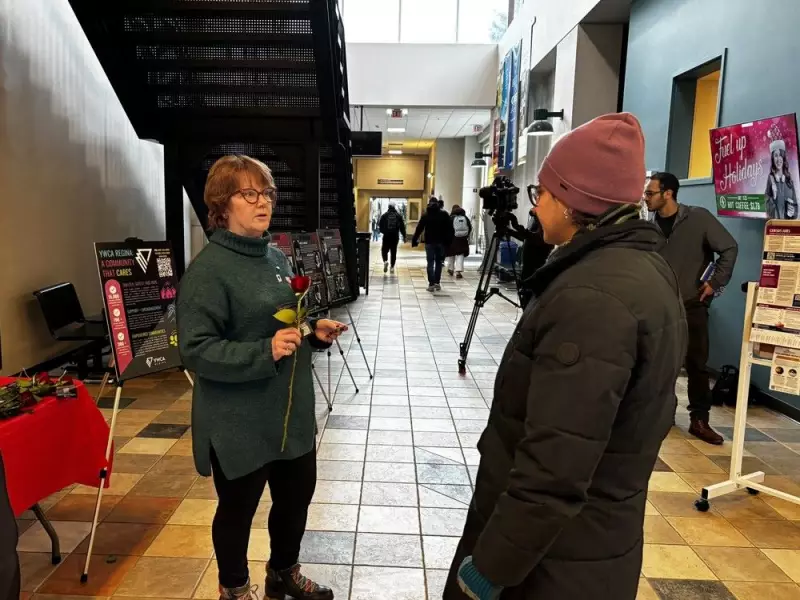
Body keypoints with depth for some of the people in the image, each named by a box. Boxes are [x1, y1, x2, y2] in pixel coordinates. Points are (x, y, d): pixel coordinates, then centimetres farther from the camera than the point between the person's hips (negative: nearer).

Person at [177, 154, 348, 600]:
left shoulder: (277, 257, 6)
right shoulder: (208, 269, -18)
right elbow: (196, 350, -22)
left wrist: (316, 332, -1)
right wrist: (264, 353, -31)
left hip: (292, 411, 8)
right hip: (240, 423, -7)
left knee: (297, 496, 23)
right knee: (238, 509, 15)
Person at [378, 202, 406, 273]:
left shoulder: (384, 215, -2)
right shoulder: (398, 216, 3)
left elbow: (380, 226, 0)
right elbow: (402, 227, 2)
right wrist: (404, 236, 8)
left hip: (386, 236, -1)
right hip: (395, 237, 1)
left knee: (384, 250, 10)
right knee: (393, 252, 8)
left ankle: (385, 261, -17)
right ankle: (392, 267, 7)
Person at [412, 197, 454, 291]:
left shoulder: (426, 215, 0)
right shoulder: (444, 214, 1)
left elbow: (419, 228, -3)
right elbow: (450, 229, -2)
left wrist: (414, 240, 0)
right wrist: (449, 241, 3)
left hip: (429, 242, -1)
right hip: (441, 242, 1)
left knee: (430, 263, 1)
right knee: (439, 262, 12)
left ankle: (431, 284, -7)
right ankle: (437, 283, 11)